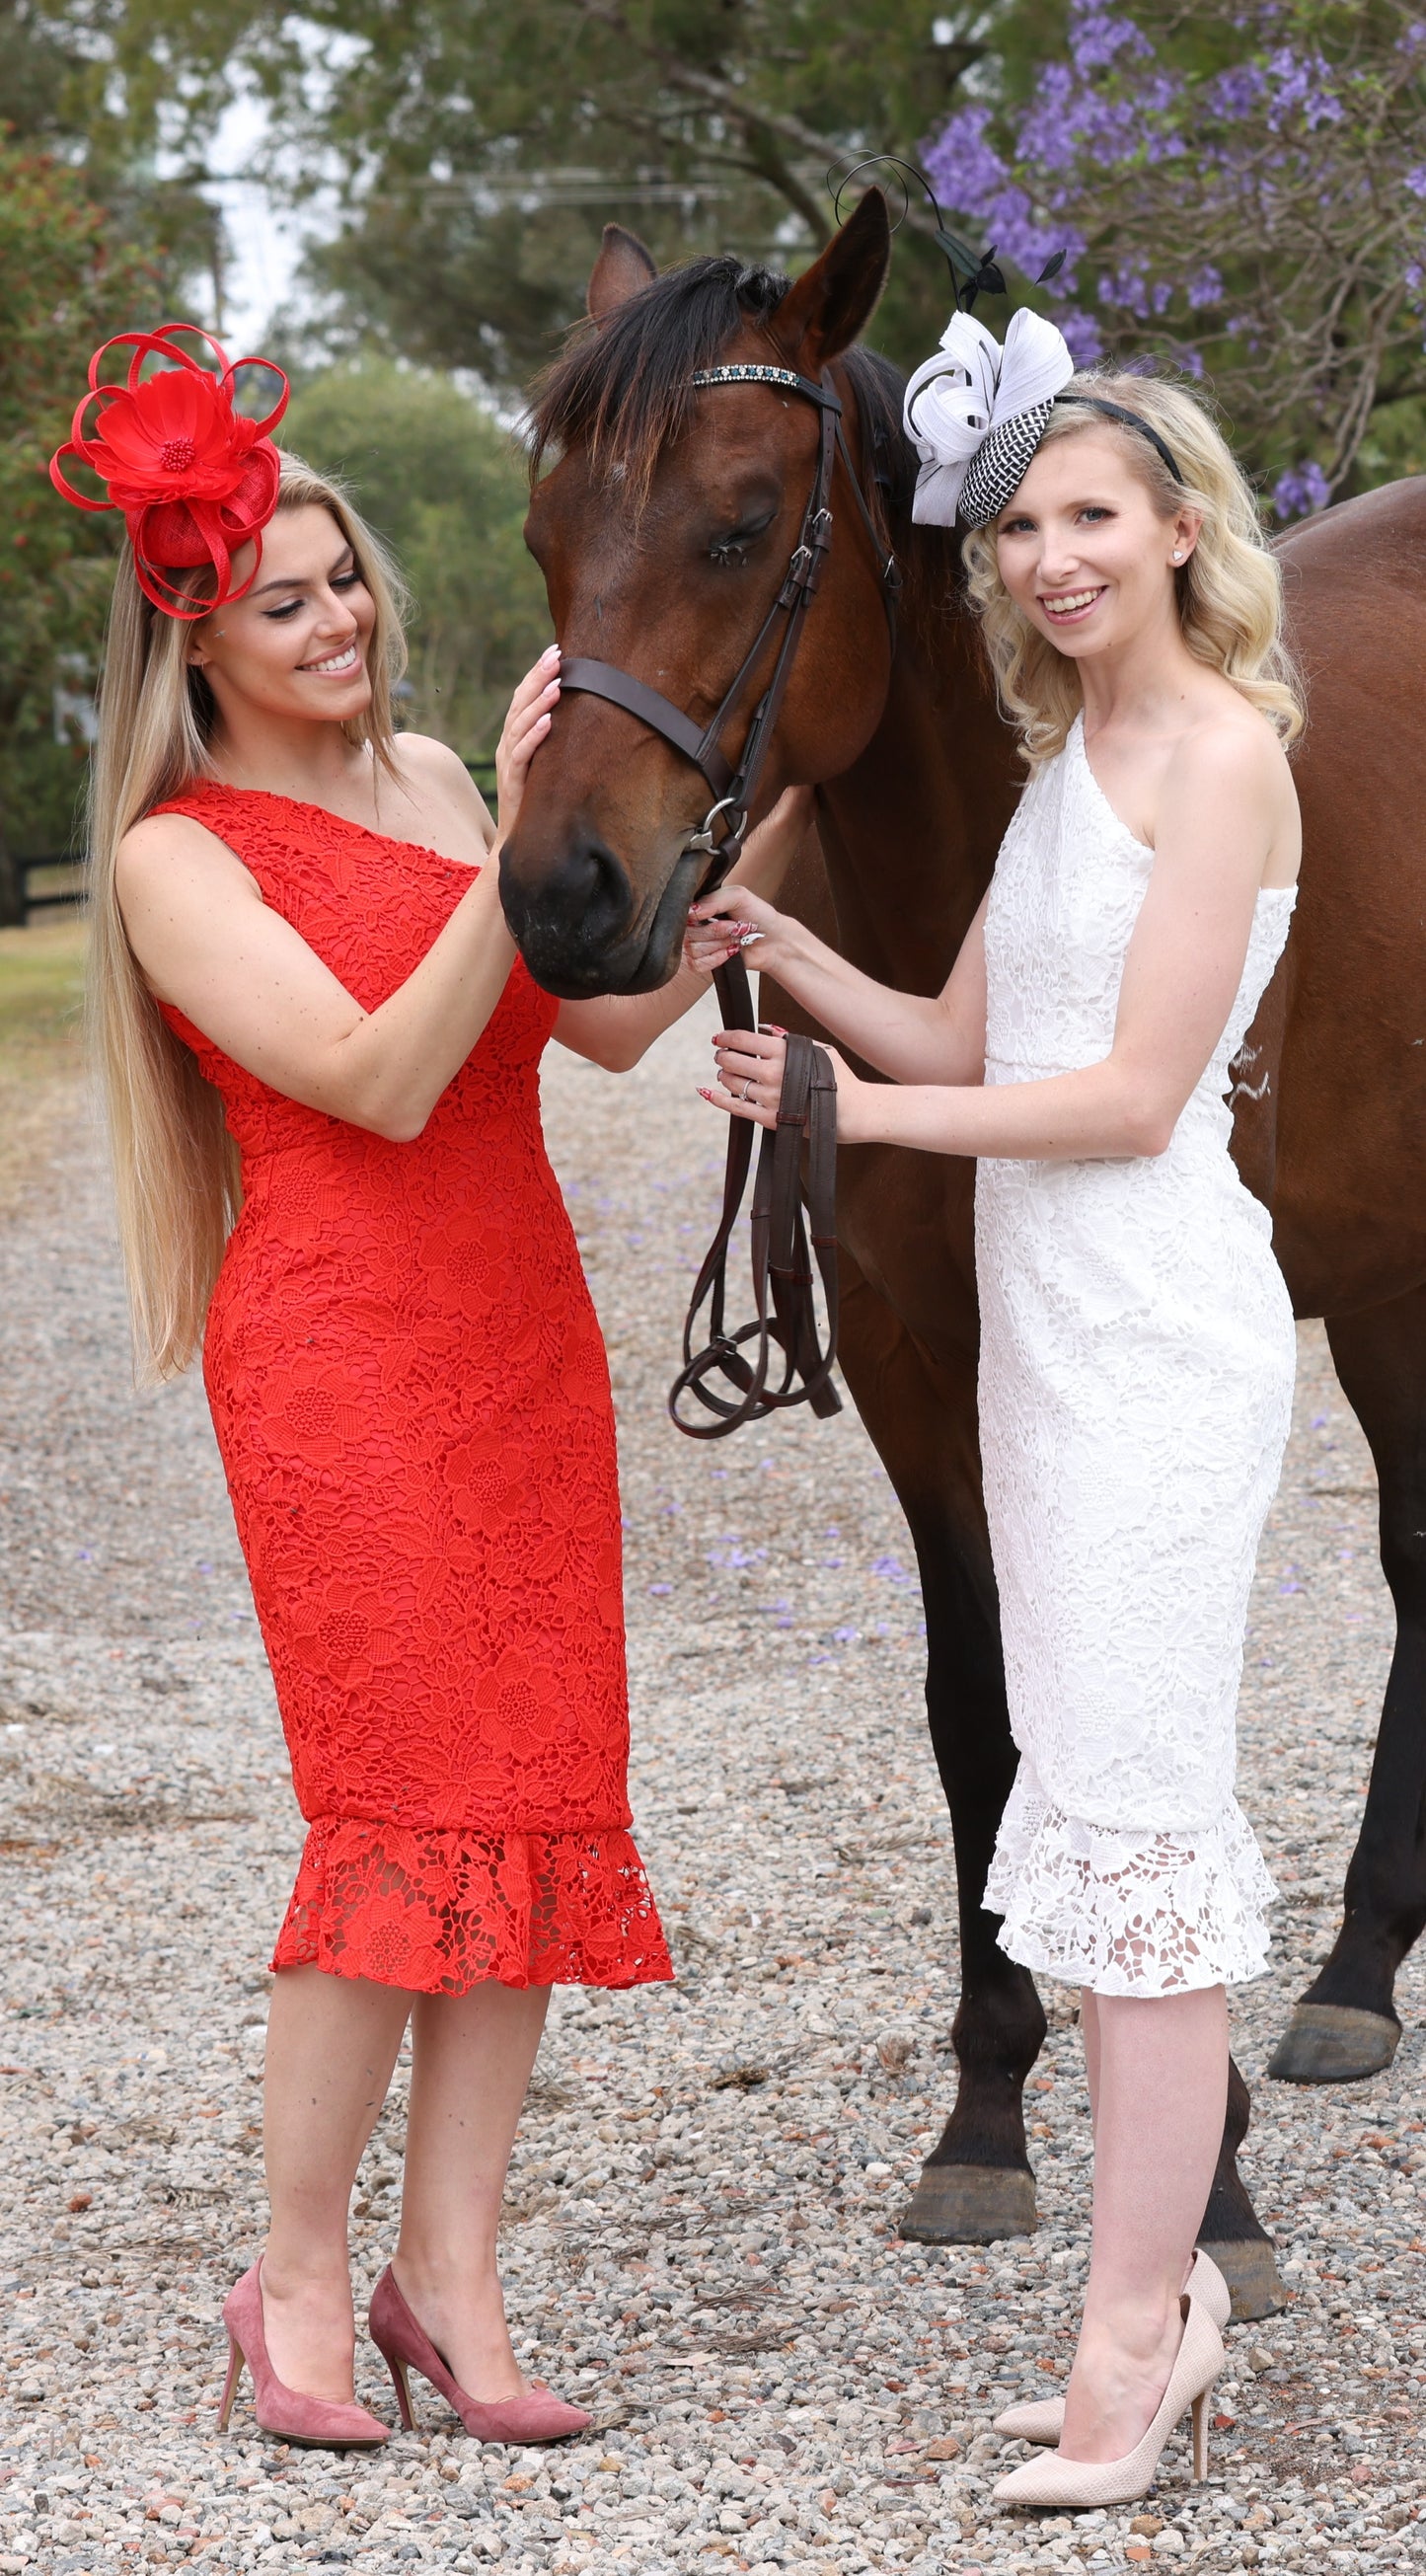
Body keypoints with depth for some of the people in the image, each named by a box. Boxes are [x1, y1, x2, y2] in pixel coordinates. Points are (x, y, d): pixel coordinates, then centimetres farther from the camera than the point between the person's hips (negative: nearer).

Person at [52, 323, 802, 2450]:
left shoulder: (424, 780, 14)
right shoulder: (178, 858, -5)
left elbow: (607, 1027, 12)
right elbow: (384, 1078, -17)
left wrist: (756, 855, 1)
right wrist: (521, 850, -25)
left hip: (525, 1333, 7)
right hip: (340, 1356, -6)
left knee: (537, 1801, 3)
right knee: (410, 1812, -9)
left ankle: (449, 2280, 9)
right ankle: (298, 2278, 4)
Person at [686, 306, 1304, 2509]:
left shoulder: (1219, 752, -11)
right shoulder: (1067, 757, 17)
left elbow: (1133, 1092, -16)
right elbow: (966, 1042, 18)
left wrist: (847, 1108, -12)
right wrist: (774, 946, 3)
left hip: (1159, 1326, -9)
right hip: (1048, 1330, 9)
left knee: (1134, 1813, -8)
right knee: (1104, 1810, 11)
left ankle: (1130, 2348, -5)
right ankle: (1164, 2295, 17)